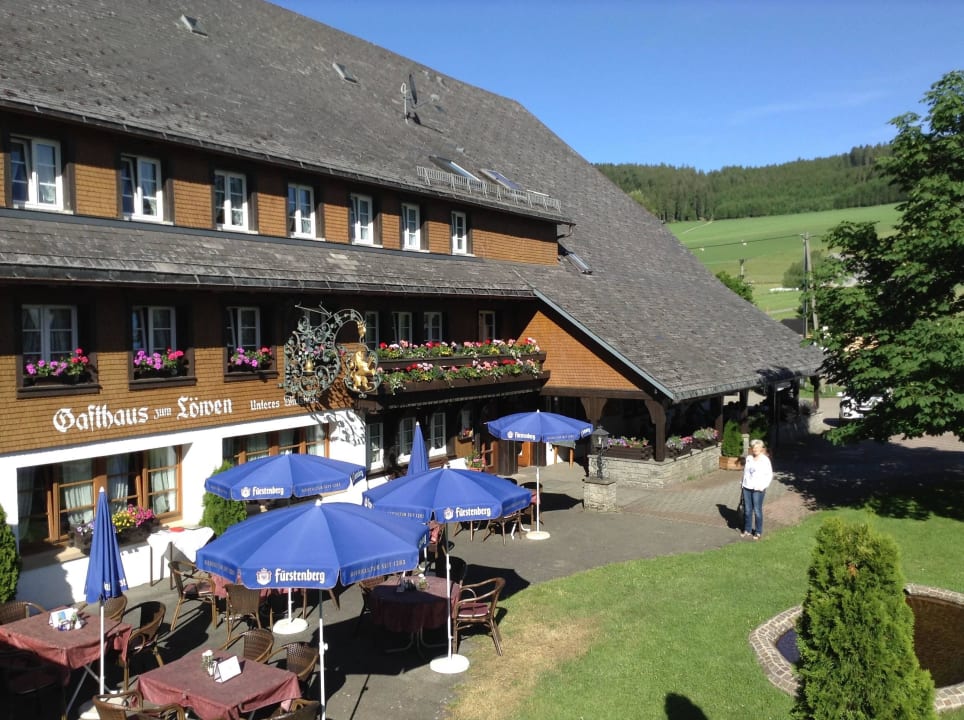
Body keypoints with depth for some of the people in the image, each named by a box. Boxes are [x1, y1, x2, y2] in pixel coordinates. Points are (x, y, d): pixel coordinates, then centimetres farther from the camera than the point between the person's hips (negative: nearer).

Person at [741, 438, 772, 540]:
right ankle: (747, 530, 21)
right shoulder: (748, 458, 9)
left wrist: (763, 486, -11)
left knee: (757, 510, 0)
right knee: (747, 510, 9)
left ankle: (758, 532, 11)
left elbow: (769, 475, -4)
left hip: (758, 489, -4)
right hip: (747, 488, 4)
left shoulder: (765, 460, -5)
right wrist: (743, 484, 11)